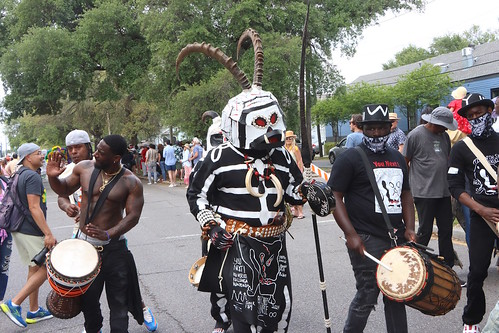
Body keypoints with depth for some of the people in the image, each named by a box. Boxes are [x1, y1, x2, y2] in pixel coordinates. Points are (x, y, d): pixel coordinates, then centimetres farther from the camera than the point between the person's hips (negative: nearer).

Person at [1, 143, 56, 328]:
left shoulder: (19, 175, 14)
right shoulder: (32, 176, -17)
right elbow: (34, 208, -23)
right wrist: (48, 234, -24)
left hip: (19, 229, 10)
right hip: (32, 231, -10)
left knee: (35, 268, 16)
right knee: (45, 269, -2)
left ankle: (34, 311, 22)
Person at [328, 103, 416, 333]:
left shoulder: (397, 158, 14)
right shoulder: (350, 158, -7)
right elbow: (334, 197, -10)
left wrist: (409, 228, 7)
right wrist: (351, 234, -18)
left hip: (397, 239, 7)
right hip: (366, 241, -6)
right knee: (367, 296, -2)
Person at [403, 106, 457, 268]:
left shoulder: (444, 136, 12)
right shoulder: (415, 135, -8)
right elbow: (404, 162, -5)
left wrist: (451, 183, 19)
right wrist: (407, 187, -4)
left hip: (444, 192, 7)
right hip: (424, 193, -6)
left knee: (446, 229, 10)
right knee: (425, 231, 0)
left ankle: (448, 266, 21)